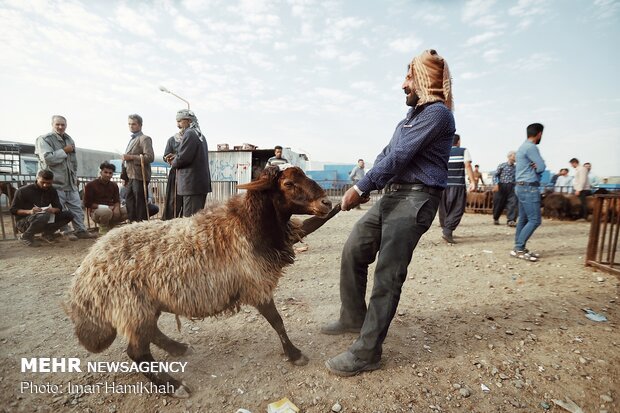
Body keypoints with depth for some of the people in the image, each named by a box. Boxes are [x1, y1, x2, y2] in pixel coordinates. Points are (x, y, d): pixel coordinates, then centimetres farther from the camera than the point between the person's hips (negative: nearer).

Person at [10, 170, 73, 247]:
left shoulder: (52, 191, 4)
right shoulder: (23, 191, -10)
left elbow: (59, 207, 0)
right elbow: (13, 210, -9)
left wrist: (54, 210, -26)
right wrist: (29, 211, -29)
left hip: (45, 220, 5)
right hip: (23, 222, -5)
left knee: (68, 215, -13)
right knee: (44, 216, -40)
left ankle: (47, 233, 1)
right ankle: (25, 237, -12)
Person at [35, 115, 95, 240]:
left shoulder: (69, 139, 15)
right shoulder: (44, 139, -6)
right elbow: (48, 158, -21)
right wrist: (64, 151, -12)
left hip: (70, 181, 6)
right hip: (55, 182, -6)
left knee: (76, 207, 6)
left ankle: (81, 230, 11)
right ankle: (66, 232, 7)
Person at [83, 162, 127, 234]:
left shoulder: (114, 185, 8)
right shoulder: (91, 185, -7)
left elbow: (117, 201, 5)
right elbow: (87, 204, -9)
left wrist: (117, 208, -21)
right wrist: (106, 207, -18)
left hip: (110, 209, 5)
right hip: (96, 211, -5)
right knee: (106, 211, -38)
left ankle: (110, 225, 7)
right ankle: (103, 229, -8)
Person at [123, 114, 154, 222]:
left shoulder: (145, 139, -5)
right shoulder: (132, 140, 21)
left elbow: (150, 157, -17)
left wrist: (131, 157, -18)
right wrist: (124, 175, 16)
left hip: (139, 177, -9)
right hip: (130, 177, 9)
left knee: (140, 204, -5)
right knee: (129, 202, 12)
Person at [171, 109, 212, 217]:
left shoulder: (189, 134, -9)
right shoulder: (199, 134, 21)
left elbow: (183, 158, -16)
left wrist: (173, 163, 4)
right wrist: (176, 160, 12)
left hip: (192, 184, -10)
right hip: (201, 182, 10)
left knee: (190, 217, -8)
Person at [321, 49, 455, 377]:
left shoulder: (437, 113, -9)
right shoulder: (414, 113, 23)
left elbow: (399, 157, -17)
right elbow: (388, 153, 19)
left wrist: (361, 188, -13)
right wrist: (363, 186, 6)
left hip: (415, 199, -9)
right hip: (392, 195, 9)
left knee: (387, 276, -8)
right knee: (353, 251, 9)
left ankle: (366, 353, 4)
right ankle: (353, 317, 26)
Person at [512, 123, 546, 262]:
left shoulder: (523, 147, 18)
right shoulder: (531, 147, -14)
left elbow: (538, 166, 16)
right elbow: (542, 167, -14)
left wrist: (536, 166, -6)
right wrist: (537, 167, 7)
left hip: (522, 187, 10)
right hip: (529, 188, -10)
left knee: (523, 219, 11)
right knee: (534, 220, -8)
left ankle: (519, 247, 14)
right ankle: (519, 249, -7)